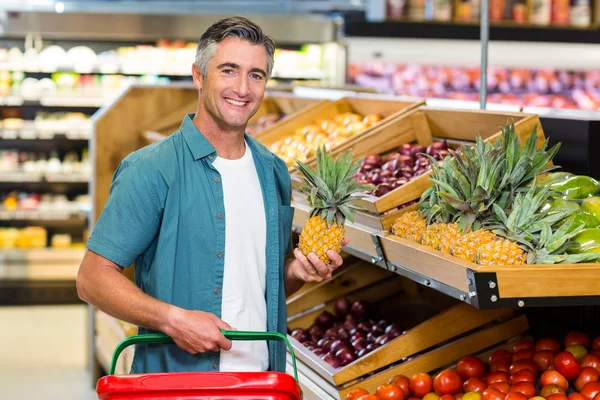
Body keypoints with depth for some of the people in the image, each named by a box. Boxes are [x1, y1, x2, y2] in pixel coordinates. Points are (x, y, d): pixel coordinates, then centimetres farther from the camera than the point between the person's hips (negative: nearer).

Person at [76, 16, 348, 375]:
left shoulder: (274, 172, 6)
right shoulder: (152, 170, -12)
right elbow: (93, 278, -14)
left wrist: (298, 272, -3)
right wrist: (173, 319, -25)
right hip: (173, 381, -5)